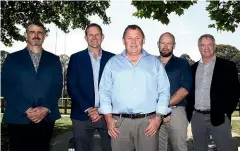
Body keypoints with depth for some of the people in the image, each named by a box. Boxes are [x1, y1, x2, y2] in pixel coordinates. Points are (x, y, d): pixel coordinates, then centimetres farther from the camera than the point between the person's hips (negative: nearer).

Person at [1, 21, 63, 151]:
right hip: (19, 119, -1)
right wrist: (26, 109, -12)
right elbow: (6, 88, -1)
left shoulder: (54, 60, 11)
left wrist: (46, 108, -10)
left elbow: (57, 87, 5)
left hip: (46, 118, 2)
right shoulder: (12, 58, 7)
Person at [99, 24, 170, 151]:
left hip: (148, 121, 0)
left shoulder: (155, 62, 9)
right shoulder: (112, 63, 10)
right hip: (119, 122, 1)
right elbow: (105, 91, 7)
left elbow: (164, 91, 5)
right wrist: (108, 118, -2)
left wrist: (158, 117, -5)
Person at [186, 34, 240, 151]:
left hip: (219, 117, -3)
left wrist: (226, 112, -9)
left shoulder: (227, 66, 0)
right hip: (196, 117, 4)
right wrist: (189, 111, 4)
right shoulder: (193, 68, 11)